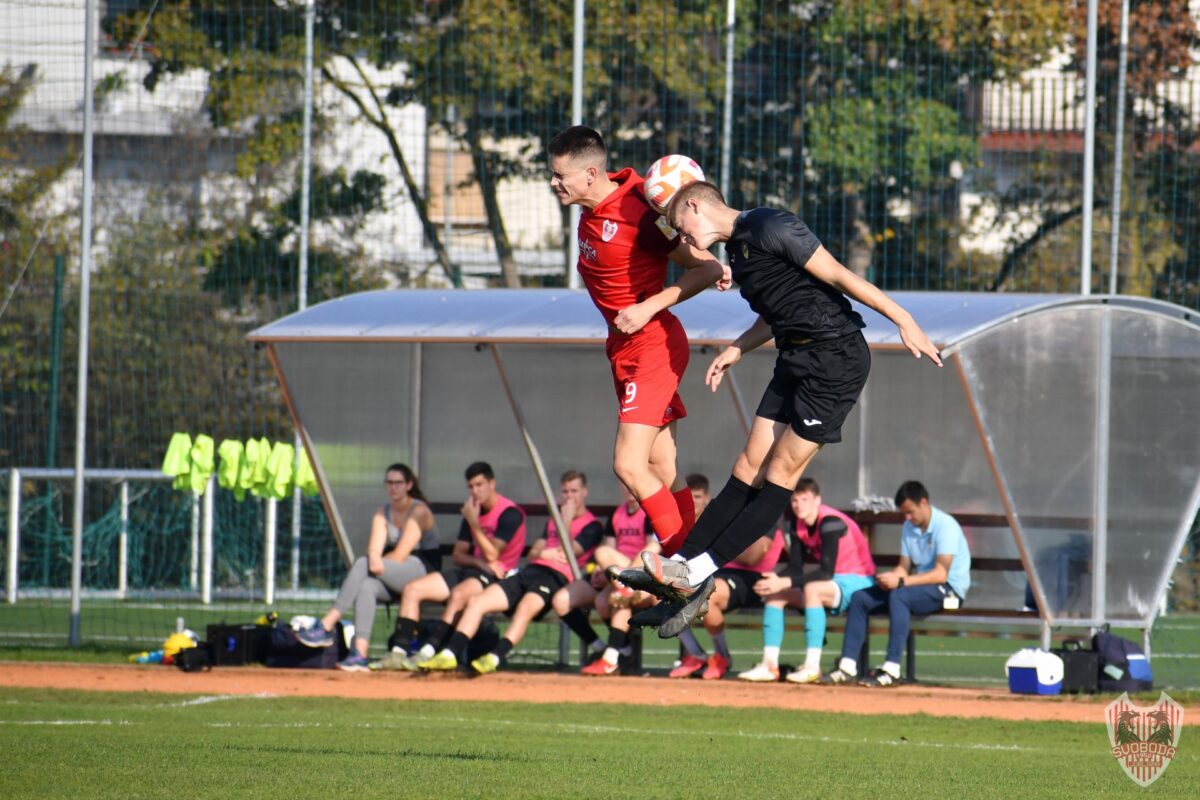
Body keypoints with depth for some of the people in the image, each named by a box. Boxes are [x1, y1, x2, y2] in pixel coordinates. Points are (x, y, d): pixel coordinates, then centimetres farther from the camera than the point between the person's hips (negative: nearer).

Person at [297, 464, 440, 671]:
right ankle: (359, 654, -42)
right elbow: (374, 548, -1)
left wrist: (370, 563, -8)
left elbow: (400, 555, -13)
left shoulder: (419, 511, -6)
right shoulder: (383, 513, 14)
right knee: (366, 586, -30)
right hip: (394, 579, 6)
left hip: (423, 570, -6)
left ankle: (326, 627, -32)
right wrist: (374, 560, -25)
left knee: (362, 564, -27)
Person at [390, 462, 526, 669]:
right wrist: (480, 562, -7)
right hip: (470, 570, 8)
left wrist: (473, 522, -17)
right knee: (412, 589, -6)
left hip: (494, 576, -8)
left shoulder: (509, 513, -9)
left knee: (458, 595, -39)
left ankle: (428, 652, -43)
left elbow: (491, 555, -17)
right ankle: (399, 653, -16)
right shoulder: (472, 511, 15)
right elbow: (457, 555, 14)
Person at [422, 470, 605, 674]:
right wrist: (544, 553, 1)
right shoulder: (554, 520, 31)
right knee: (477, 602, -12)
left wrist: (567, 519, -1)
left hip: (557, 577, -8)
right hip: (530, 571, 8)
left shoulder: (591, 525, 7)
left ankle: (495, 657, -54)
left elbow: (567, 552, -7)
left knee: (526, 606, -39)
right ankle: (450, 654, -20)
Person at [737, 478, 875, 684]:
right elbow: (795, 568, 1)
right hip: (833, 582, 9)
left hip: (857, 582, -9)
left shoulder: (830, 522, -24)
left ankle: (812, 667, -35)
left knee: (811, 588, -36)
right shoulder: (796, 523, 1)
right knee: (774, 593, 0)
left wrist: (785, 582, -33)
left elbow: (826, 572, -30)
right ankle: (769, 665, -6)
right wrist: (775, 581, -20)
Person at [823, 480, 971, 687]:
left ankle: (892, 670, -40)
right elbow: (904, 567, 11)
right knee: (860, 597, -5)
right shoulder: (909, 527, 10)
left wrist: (900, 581, -29)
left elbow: (940, 574, -24)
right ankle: (847, 668, -12)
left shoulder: (945, 526, -16)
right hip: (919, 584, 8)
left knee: (899, 596, -36)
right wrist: (891, 578, -13)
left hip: (948, 589, -8)